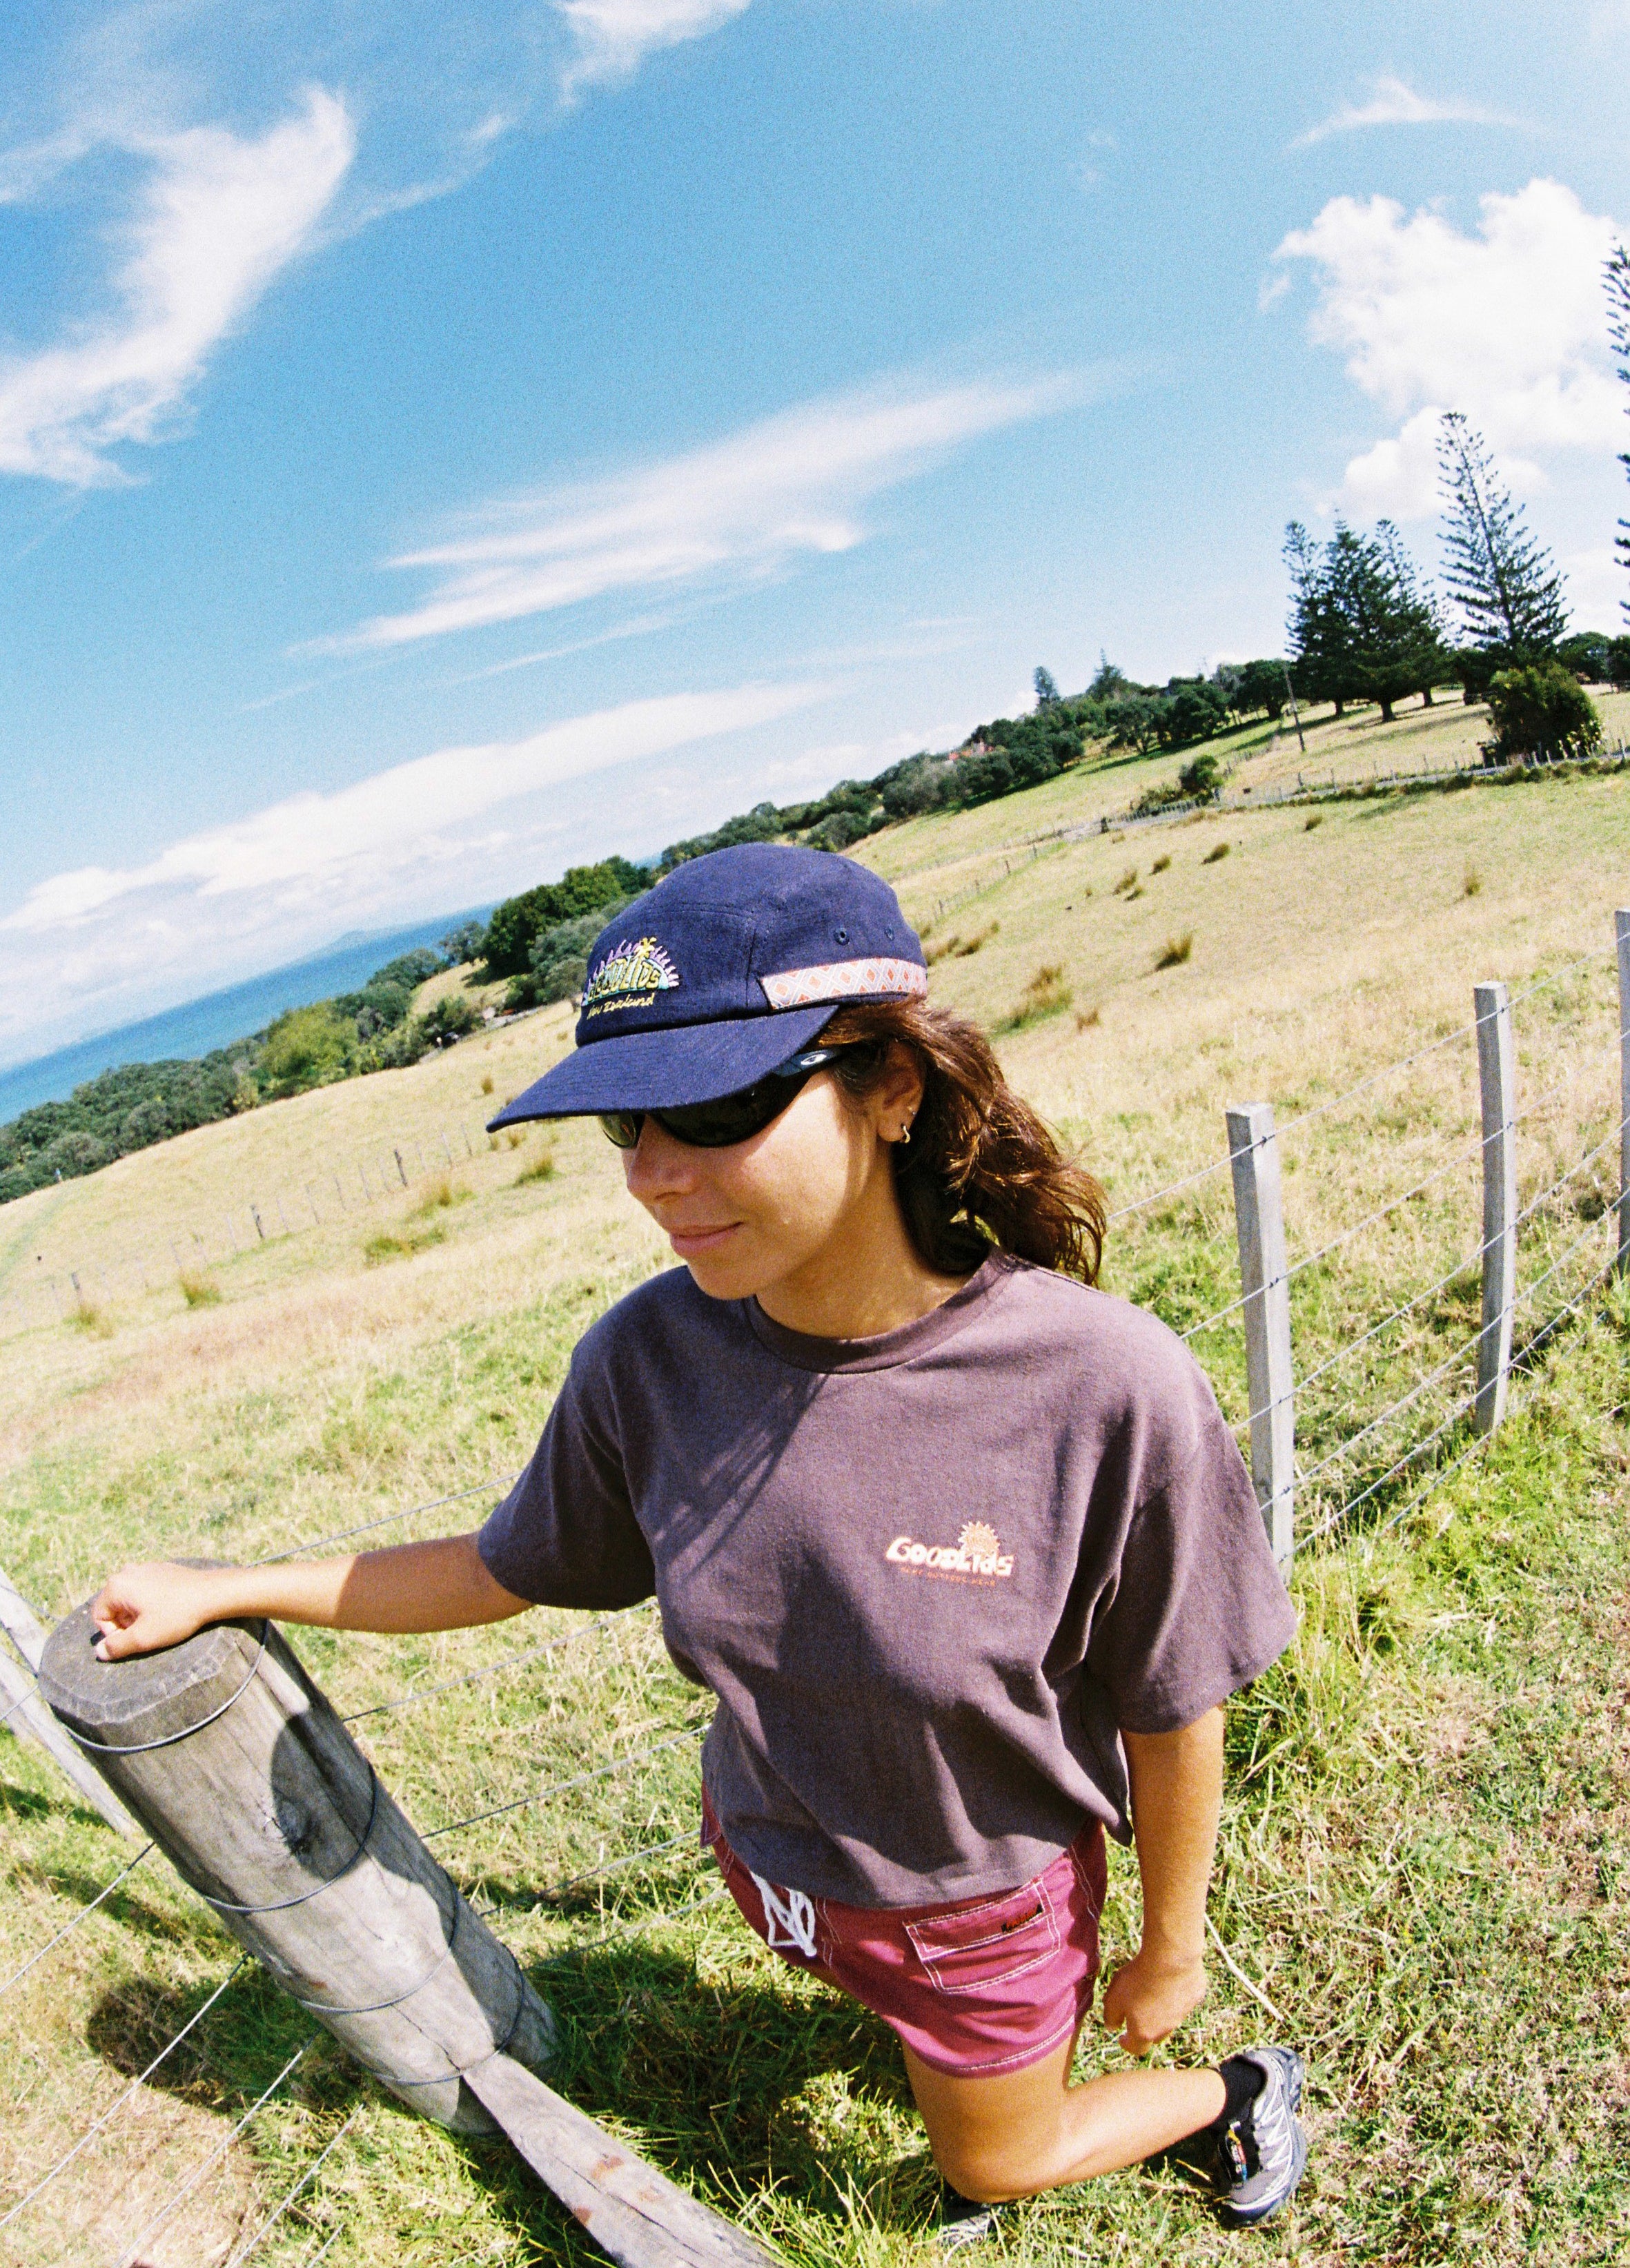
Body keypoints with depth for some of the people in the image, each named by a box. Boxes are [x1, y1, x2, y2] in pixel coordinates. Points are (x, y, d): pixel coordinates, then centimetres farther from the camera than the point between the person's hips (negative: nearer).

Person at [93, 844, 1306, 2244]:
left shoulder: (1103, 1390, -36)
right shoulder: (648, 1361, -24)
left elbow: (1171, 1715, -19)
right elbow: (506, 1571, -4)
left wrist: (1170, 1951, -4)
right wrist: (220, 1589, -1)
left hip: (987, 1896, -3)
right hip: (770, 1858, 4)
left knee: (999, 2167, 24)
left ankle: (1242, 2091, 52)